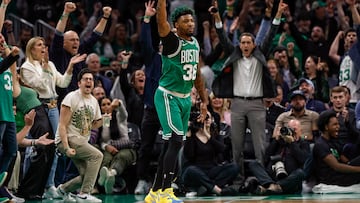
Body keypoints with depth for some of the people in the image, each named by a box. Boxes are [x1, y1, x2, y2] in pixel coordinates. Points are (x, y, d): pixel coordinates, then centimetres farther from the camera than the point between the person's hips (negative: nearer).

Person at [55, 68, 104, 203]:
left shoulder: (94, 101, 11)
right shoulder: (71, 98, -12)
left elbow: (92, 125, 22)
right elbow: (62, 126, -15)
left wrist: (103, 120, 0)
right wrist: (66, 148, -24)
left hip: (82, 142, 8)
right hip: (67, 140, -8)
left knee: (86, 175, 0)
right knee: (97, 155, -24)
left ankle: (63, 189, 26)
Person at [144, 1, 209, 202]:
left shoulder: (195, 43, 9)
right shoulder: (172, 41, -13)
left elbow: (197, 75, 18)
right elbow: (161, 21, -32)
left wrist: (205, 101, 16)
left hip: (185, 98, 8)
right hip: (168, 97, -8)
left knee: (170, 145, 10)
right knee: (176, 141, -17)